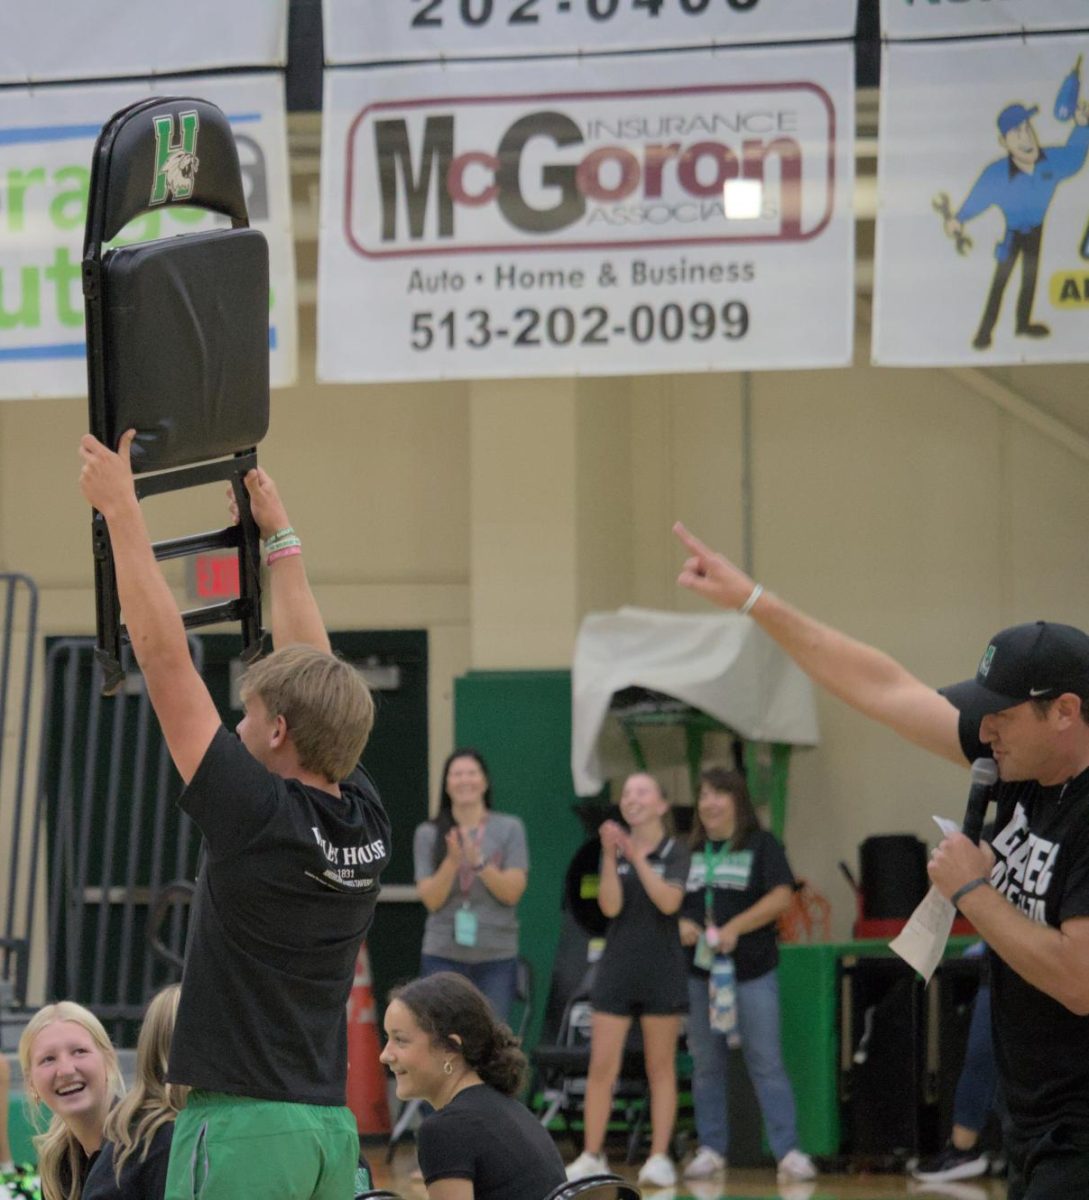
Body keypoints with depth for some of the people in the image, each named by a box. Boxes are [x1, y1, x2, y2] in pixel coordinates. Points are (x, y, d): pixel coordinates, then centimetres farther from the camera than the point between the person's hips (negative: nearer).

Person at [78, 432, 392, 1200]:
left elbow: (165, 658, -10)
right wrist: (279, 534, 29)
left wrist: (121, 510, -4)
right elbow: (315, 673, 19)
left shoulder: (258, 817, -12)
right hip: (331, 1126, 8)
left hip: (243, 1126, -8)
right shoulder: (365, 825, 6)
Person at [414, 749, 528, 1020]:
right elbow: (431, 899, -1)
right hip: (443, 955, 0)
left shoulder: (509, 829, 4)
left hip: (497, 957, 0)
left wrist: (478, 862, -18)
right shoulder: (429, 834, 5)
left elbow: (512, 892, -3)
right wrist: (452, 862, -17)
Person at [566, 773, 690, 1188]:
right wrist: (611, 857, -18)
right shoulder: (613, 849, 6)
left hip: (661, 970, -2)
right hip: (617, 967, 2)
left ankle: (659, 1158, 7)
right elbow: (610, 906, -6)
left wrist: (638, 857, -21)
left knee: (660, 1067, 4)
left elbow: (669, 901, -16)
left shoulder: (676, 852, -2)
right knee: (602, 1066, -2)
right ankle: (591, 1156, 3)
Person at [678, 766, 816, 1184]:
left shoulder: (761, 845, 1)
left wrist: (735, 927, -18)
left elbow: (781, 896, -10)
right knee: (706, 1065, 8)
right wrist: (680, 925, -4)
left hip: (752, 971, -4)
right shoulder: (689, 851, 14)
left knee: (766, 1063, -7)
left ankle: (788, 1151, -8)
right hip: (698, 972, 4)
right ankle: (711, 1149, 14)